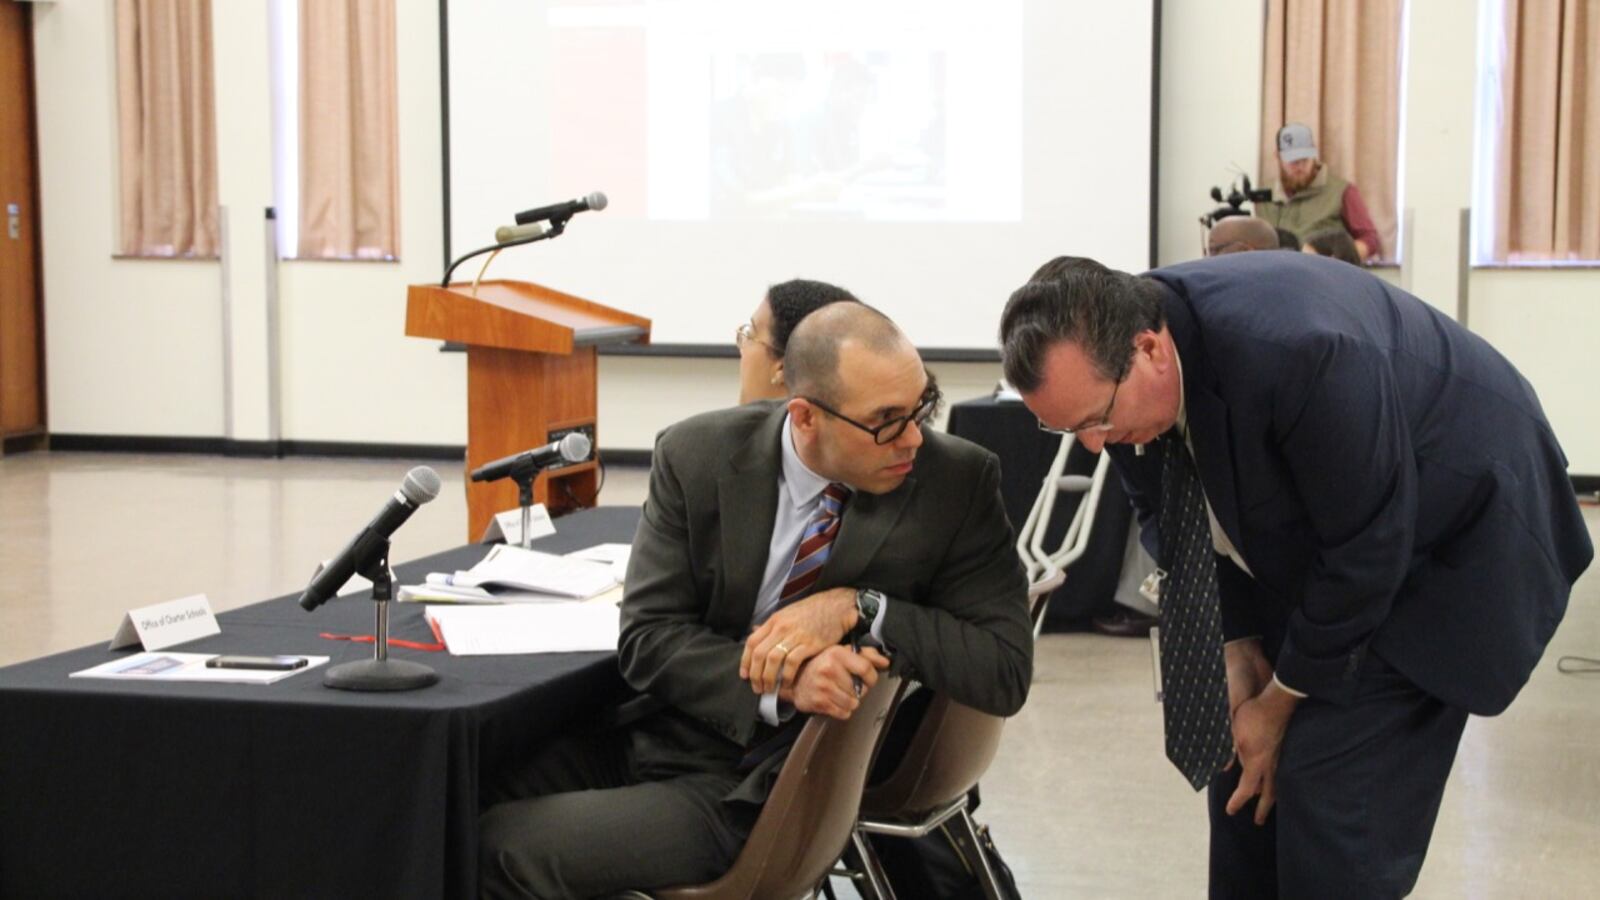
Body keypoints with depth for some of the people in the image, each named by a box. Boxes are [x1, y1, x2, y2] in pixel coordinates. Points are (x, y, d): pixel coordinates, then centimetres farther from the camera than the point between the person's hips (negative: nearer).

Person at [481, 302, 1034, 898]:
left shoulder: (956, 480, -12)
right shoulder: (697, 456, -8)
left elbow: (1007, 670, -14)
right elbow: (646, 638, -10)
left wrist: (858, 607, -26)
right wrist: (782, 686, -28)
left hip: (767, 790, -3)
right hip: (660, 733, 3)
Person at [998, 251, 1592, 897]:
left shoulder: (1294, 352, -39)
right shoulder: (1107, 363, -16)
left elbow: (1369, 551, -28)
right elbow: (1167, 516, 2)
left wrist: (1283, 700, -16)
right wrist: (1237, 643, -7)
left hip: (1447, 538, -7)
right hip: (1308, 542, 7)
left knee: (1331, 790, -14)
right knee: (1247, 763, 6)